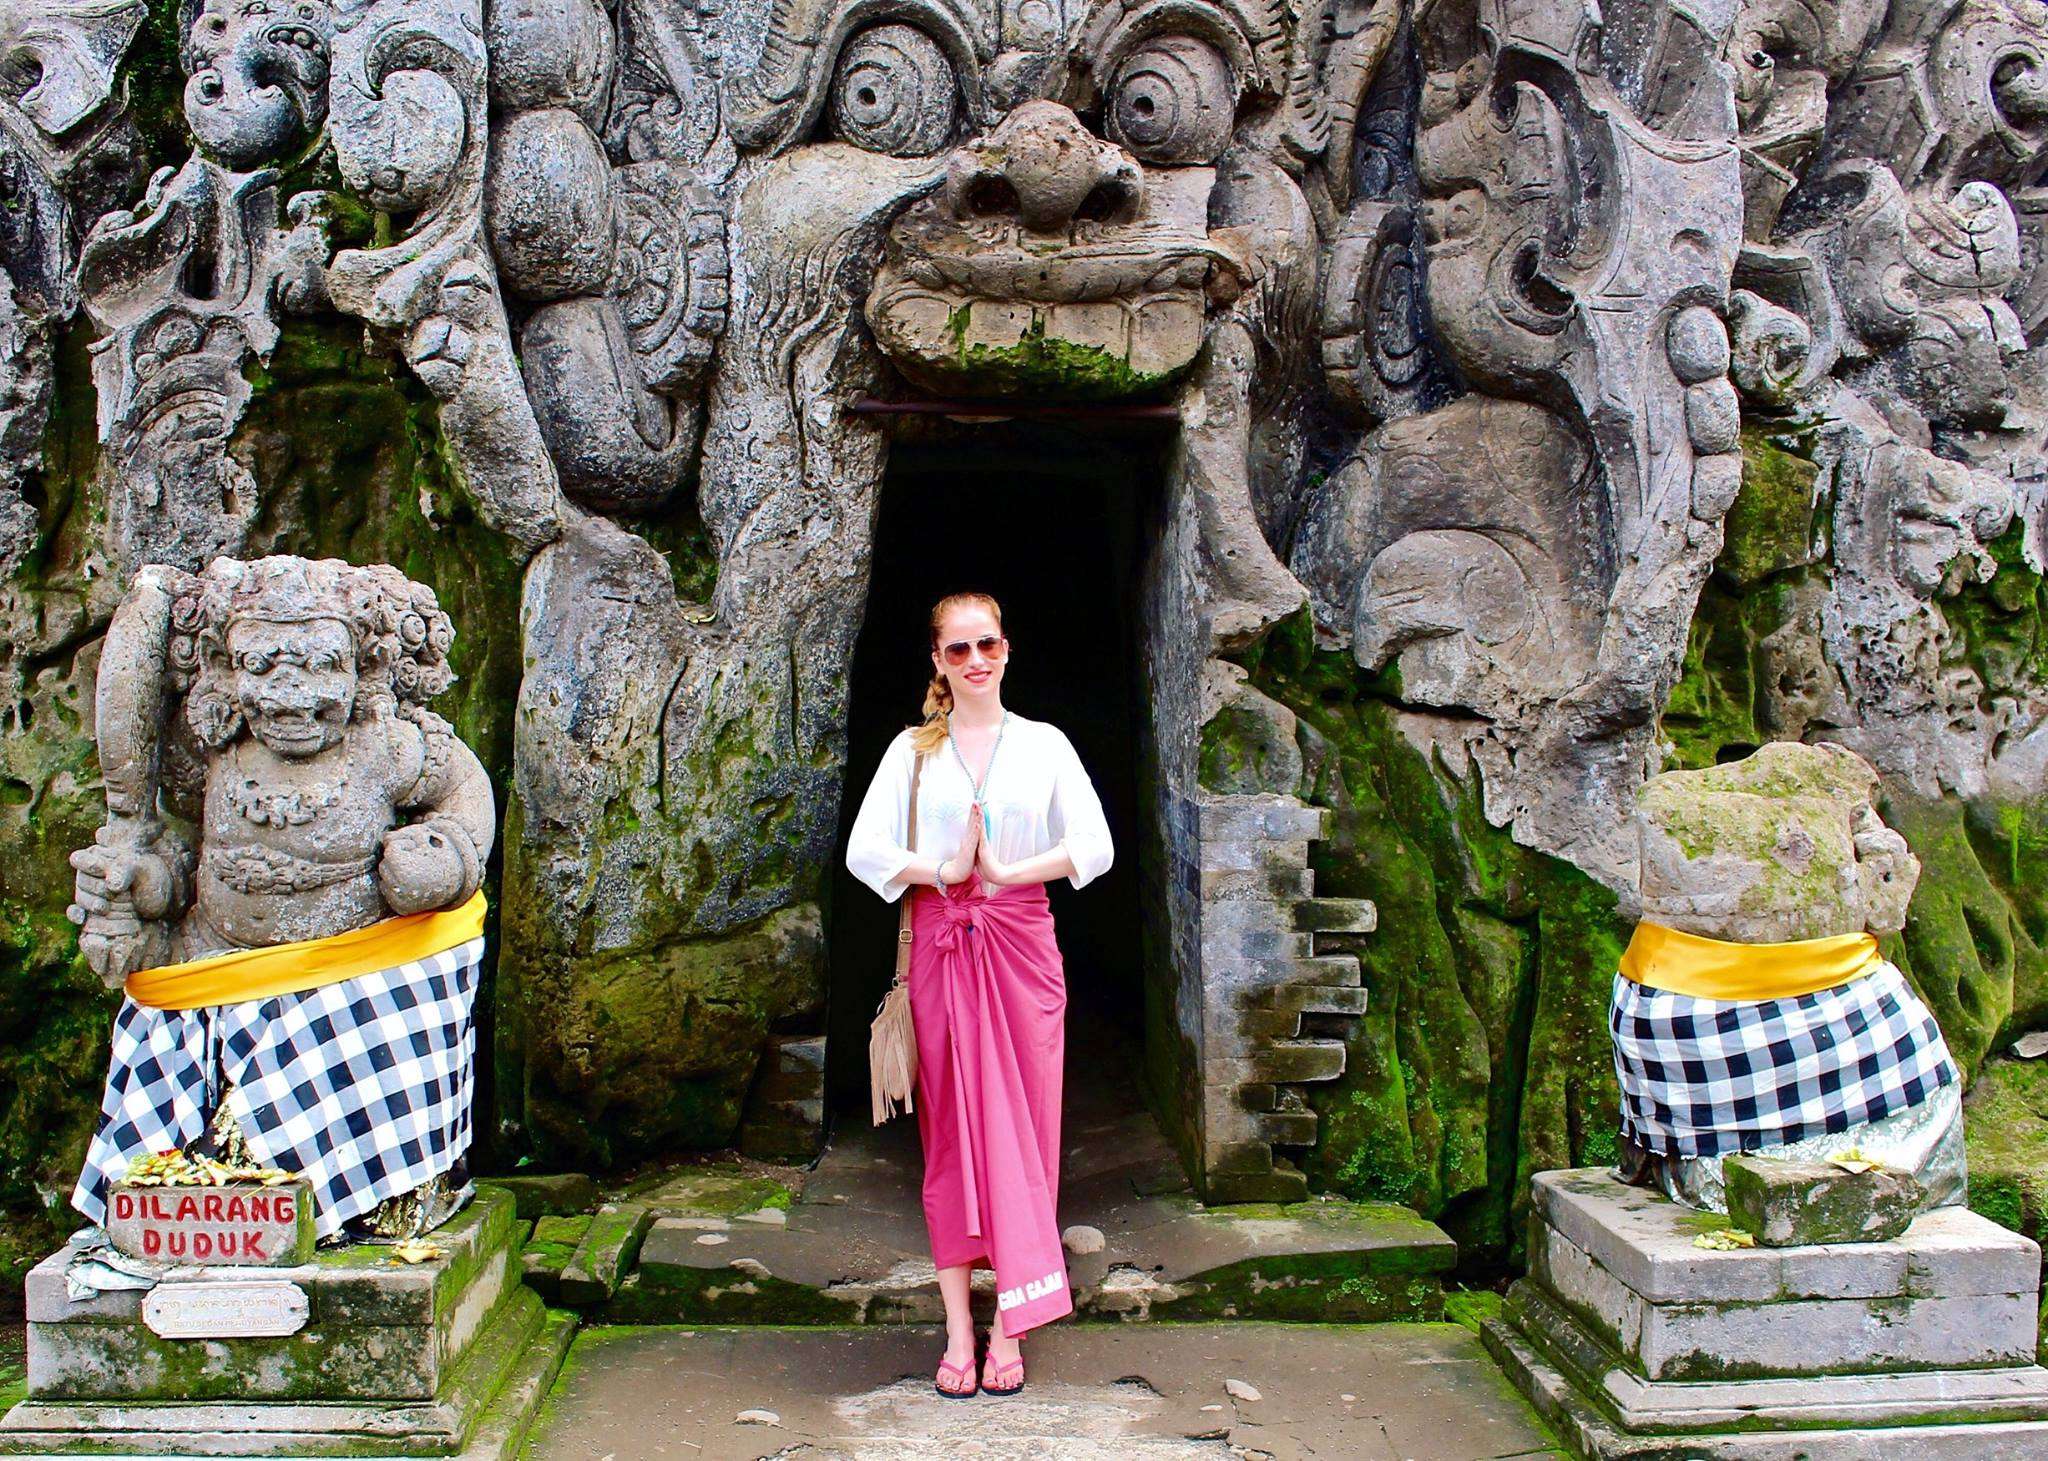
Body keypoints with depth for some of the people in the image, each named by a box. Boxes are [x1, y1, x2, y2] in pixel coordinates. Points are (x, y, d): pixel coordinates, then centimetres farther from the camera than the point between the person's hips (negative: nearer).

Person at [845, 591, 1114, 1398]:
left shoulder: (1044, 744, 7)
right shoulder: (913, 749, 7)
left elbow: (1095, 846, -2)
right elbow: (864, 850, -1)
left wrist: (1008, 871, -14)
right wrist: (943, 870, -14)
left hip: (1021, 945, 0)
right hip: (941, 946, 0)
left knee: (1021, 1127, 0)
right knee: (950, 1130, 2)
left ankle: (1010, 1325, 7)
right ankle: (959, 1327, 8)